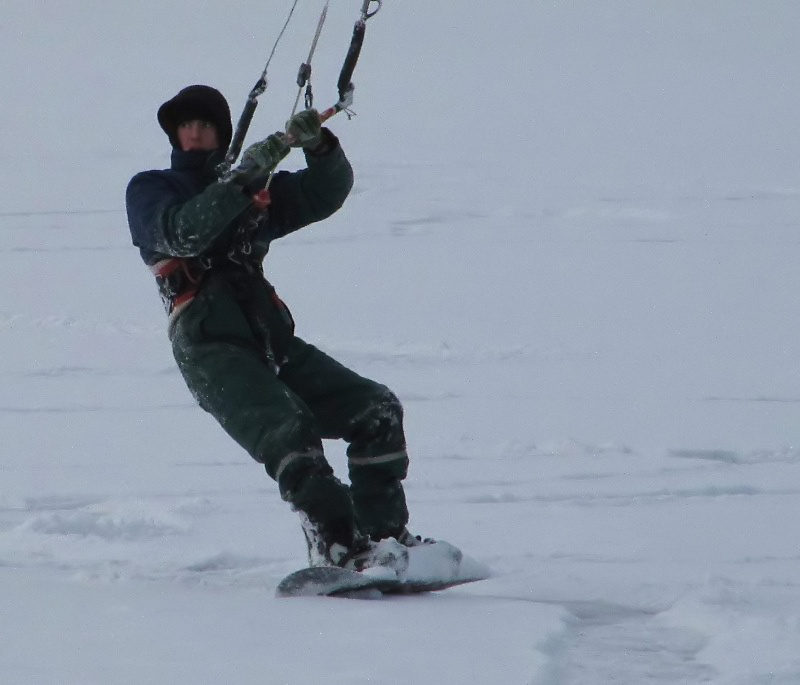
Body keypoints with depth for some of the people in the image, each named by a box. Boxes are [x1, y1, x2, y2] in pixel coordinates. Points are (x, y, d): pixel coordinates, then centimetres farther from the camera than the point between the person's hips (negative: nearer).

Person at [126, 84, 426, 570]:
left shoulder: (259, 189, 26)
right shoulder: (149, 189, 14)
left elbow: (327, 193, 11)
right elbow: (183, 233, -8)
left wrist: (319, 145, -9)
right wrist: (243, 179, -17)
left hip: (273, 341, 6)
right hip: (210, 348, -6)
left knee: (377, 411, -8)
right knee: (287, 432, -29)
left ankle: (384, 535, -4)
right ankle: (338, 549, -38)